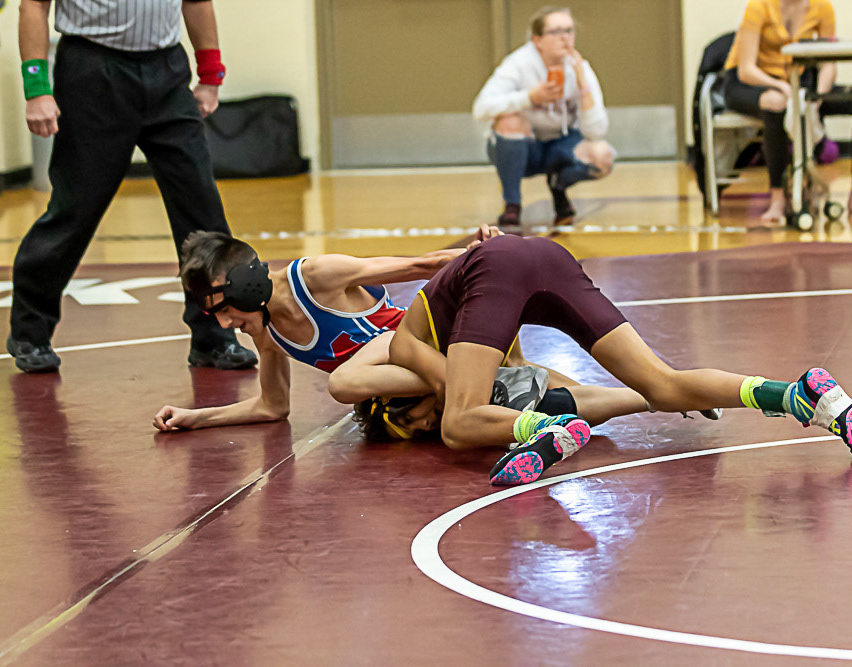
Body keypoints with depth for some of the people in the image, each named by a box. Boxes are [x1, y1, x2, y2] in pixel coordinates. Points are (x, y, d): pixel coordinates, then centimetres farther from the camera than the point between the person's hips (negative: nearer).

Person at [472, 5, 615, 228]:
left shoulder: (580, 68, -13)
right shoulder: (519, 64, -19)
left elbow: (596, 132, -22)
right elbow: (481, 108, -34)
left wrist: (582, 84, -31)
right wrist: (530, 97, -44)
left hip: (560, 146, 2)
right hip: (519, 150, -2)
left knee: (602, 156, -27)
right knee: (511, 120, -36)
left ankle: (558, 184, 7)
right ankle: (511, 204, -18)